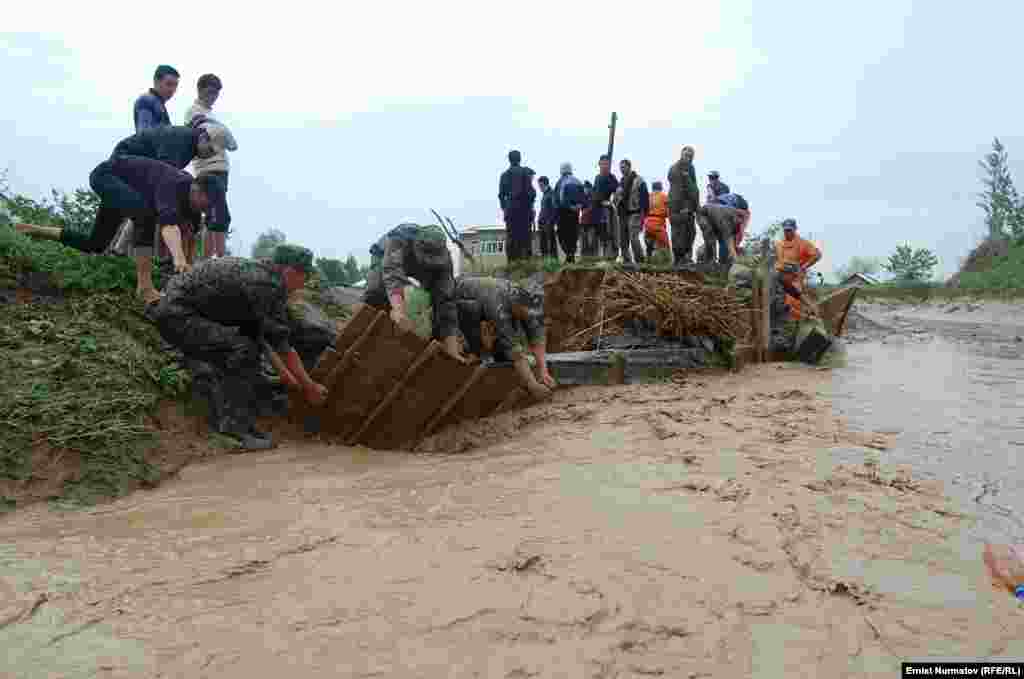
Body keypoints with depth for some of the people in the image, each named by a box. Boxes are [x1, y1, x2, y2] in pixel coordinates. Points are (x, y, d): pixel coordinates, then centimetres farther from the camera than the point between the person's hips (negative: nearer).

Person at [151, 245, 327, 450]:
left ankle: (223, 424, 19)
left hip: (171, 310, 11)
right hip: (177, 315, -11)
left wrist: (282, 371, 28)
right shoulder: (271, 286, -18)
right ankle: (235, 430, -13)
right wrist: (309, 387, -4)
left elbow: (259, 332, 23)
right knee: (242, 352, -19)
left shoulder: (255, 271, 12)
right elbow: (282, 345, -14)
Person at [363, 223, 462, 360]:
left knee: (442, 297, -16)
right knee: (377, 291, -30)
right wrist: (398, 308, -79)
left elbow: (446, 301, -39)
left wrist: (451, 348, -43)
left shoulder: (443, 257, -37)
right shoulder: (400, 236, -45)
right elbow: (393, 271, -61)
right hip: (385, 254, -2)